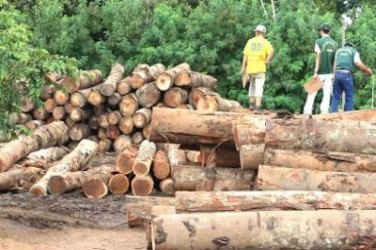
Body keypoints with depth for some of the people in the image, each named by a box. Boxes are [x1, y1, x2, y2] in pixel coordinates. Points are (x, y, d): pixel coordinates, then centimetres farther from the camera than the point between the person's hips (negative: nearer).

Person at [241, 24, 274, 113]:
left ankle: (252, 103, 23)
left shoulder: (250, 41, 7)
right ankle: (258, 107, -15)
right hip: (260, 68, -2)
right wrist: (267, 61, -7)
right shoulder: (265, 42, 1)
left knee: (252, 85, 24)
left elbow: (245, 55, 2)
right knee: (259, 88, -4)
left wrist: (243, 67, 4)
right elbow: (271, 52, -18)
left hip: (250, 68, 2)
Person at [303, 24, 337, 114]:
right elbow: (335, 60, 8)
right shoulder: (334, 43, 8)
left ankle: (307, 111, -5)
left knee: (312, 93, 1)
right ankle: (324, 111, -5)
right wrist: (334, 74, 12)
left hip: (320, 73, -4)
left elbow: (318, 58, -10)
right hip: (329, 73, 4)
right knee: (327, 94, 4)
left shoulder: (319, 42, -6)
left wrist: (316, 72, -11)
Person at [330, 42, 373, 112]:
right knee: (349, 97, 3)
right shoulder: (354, 52, 12)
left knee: (336, 97, 6)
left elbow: (335, 64, 12)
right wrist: (368, 71, 9)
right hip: (347, 75, -3)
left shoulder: (339, 51, 24)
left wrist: (333, 76, 9)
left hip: (337, 74, 4)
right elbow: (359, 64, -3)